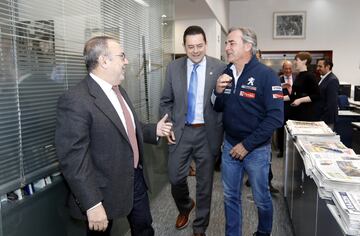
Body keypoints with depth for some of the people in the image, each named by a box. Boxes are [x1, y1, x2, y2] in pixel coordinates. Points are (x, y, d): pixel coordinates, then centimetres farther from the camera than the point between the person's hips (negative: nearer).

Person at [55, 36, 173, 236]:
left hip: (136, 178, 8)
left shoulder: (119, 91, 7)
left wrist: (154, 130, 6)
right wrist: (92, 205, -25)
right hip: (106, 188, -7)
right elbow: (73, 159, -24)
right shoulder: (75, 100, -23)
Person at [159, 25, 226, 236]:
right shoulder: (173, 68, 2)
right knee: (176, 178, 7)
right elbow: (166, 101, 8)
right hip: (181, 131, 2)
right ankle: (185, 207, 42)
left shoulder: (219, 68, -5)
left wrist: (221, 133, -7)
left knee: (205, 183, 10)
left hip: (207, 133, -1)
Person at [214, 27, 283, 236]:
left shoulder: (266, 75, -15)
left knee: (261, 198, 15)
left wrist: (247, 145, -17)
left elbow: (275, 117, -18)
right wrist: (219, 92, -11)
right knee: (231, 196, 16)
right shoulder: (226, 73, 3)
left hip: (256, 149, -4)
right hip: (230, 146, 5)